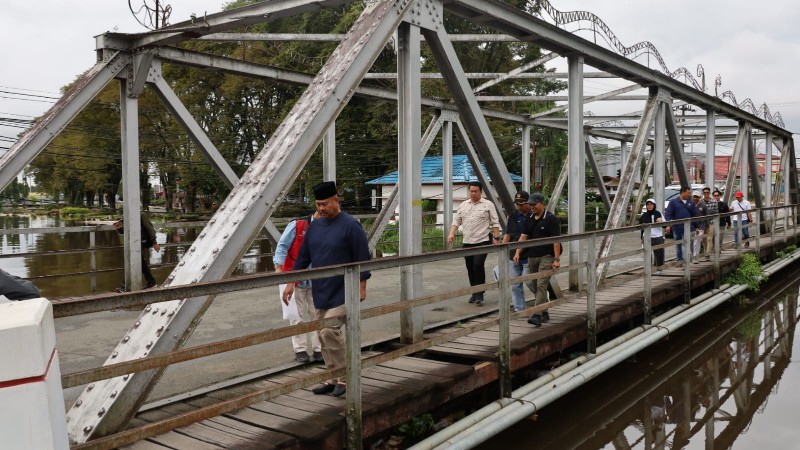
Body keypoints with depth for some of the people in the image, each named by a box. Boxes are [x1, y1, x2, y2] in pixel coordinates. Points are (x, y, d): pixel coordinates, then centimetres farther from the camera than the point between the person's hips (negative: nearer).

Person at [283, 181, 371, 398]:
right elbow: (303, 256, 13)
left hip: (342, 292, -7)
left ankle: (344, 377, -1)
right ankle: (334, 379, 21)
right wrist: (291, 282, 10)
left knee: (330, 331, -17)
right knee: (323, 336, 9)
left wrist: (362, 286, -12)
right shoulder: (314, 226, 8)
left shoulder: (350, 225, -12)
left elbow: (362, 258, -11)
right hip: (320, 292, 7)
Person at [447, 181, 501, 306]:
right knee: (470, 269, 9)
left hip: (482, 241, -5)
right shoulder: (463, 205, 12)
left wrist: (496, 238, -7)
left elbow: (495, 223, -1)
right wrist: (452, 233, -2)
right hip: (467, 242, 5)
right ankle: (474, 293, 22)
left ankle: (480, 294, -8)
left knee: (478, 265, -16)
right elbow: (456, 221, 12)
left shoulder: (488, 205, 0)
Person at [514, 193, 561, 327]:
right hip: (532, 257, 7)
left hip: (546, 257, -7)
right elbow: (523, 237, 11)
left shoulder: (551, 219, -8)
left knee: (541, 285, -13)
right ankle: (545, 313, 23)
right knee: (536, 286, 11)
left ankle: (537, 316, -18)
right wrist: (518, 253, -2)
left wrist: (556, 259, -17)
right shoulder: (529, 219, 12)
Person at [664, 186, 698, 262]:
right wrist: (668, 225, -17)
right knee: (678, 245, 10)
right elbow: (668, 214, -6)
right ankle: (680, 259, 22)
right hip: (676, 228, -1)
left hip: (688, 228, 1)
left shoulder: (691, 203, 8)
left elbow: (694, 215, 12)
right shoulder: (673, 202, -1)